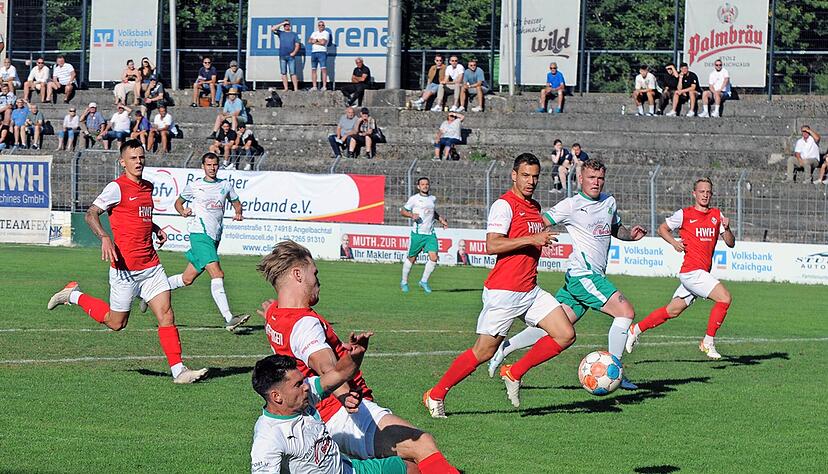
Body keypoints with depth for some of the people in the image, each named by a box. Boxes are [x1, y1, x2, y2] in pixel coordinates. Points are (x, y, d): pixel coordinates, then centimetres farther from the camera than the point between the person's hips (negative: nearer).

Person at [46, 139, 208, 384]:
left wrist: (156, 229, 14)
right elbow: (91, 214, -12)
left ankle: (178, 370, -6)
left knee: (166, 315, -5)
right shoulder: (117, 187, -9)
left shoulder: (148, 187, 14)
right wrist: (105, 238, -27)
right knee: (116, 323, 6)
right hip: (125, 267, -6)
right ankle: (74, 295, 26)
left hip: (151, 265, 6)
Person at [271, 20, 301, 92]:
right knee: (283, 73, 1)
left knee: (293, 73, -7)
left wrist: (294, 52, -9)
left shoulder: (294, 34, 12)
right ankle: (285, 88, 3)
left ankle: (296, 88, -10)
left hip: (291, 56, -2)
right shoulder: (280, 33, 13)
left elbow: (297, 45, 7)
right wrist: (281, 24, 0)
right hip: (282, 56, 2)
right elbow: (272, 29, -1)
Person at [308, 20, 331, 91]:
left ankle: (324, 86, -20)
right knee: (313, 69, 5)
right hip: (314, 52, 6)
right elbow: (310, 41, 6)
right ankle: (314, 86, 8)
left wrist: (315, 41, 2)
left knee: (323, 69, -14)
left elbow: (323, 42, -10)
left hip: (322, 52, -6)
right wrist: (318, 40, -5)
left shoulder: (326, 33, 4)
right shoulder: (314, 33, 20)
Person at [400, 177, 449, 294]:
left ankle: (424, 281, 5)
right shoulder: (414, 199, -2)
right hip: (417, 233, -4)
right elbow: (402, 211, 2)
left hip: (430, 234, 4)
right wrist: (412, 215, -16)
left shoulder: (433, 199, 13)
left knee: (433, 257, -11)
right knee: (411, 258, 5)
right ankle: (404, 282, 23)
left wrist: (441, 220, 14)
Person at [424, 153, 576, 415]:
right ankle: (435, 395, 10)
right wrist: (531, 239, -25)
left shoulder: (535, 207, 16)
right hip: (503, 292, -8)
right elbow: (492, 245, -22)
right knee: (484, 352, -4)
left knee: (566, 335, -3)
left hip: (530, 291, 8)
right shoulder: (504, 205, -11)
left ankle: (514, 373, 8)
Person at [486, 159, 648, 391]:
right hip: (583, 274, -8)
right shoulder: (571, 205, -6)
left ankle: (505, 347, 11)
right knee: (626, 311, -14)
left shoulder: (609, 202, 16)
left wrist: (630, 234, 11)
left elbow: (616, 229, 31)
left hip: (595, 274, 8)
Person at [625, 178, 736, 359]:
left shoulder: (717, 215, 12)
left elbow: (731, 243, 10)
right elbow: (662, 228, 12)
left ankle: (636, 329, 27)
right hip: (691, 271, -6)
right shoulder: (684, 214, -2)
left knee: (672, 311, 13)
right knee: (724, 298, -19)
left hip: (703, 273, 6)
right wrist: (674, 242, -6)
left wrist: (726, 229, -10)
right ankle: (708, 342, -9)